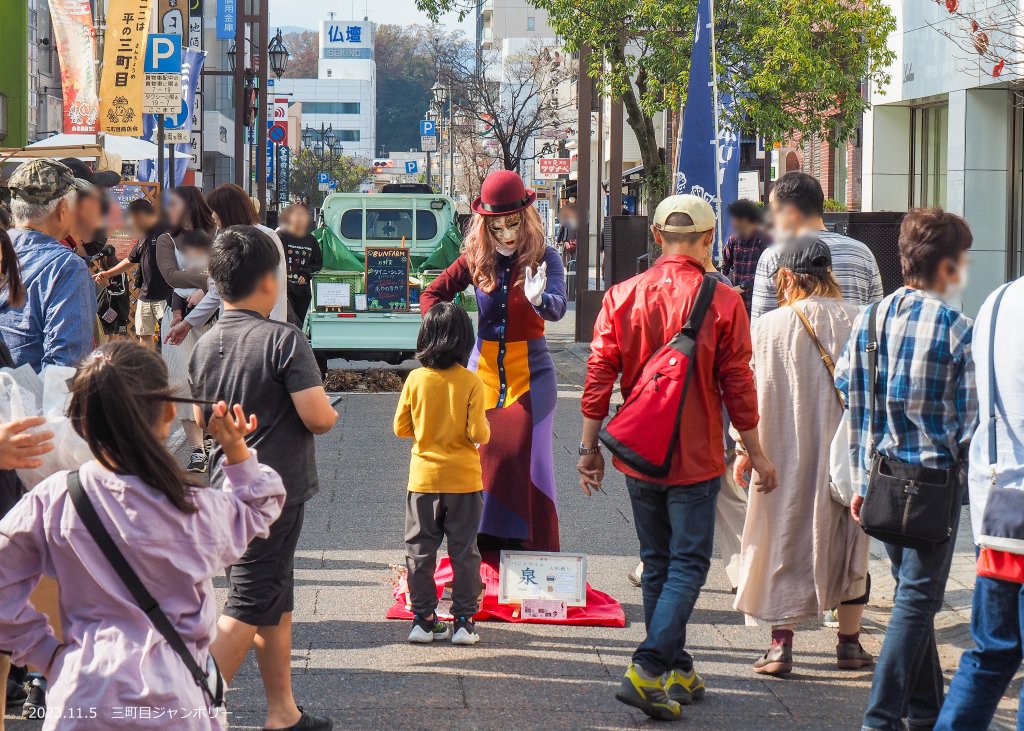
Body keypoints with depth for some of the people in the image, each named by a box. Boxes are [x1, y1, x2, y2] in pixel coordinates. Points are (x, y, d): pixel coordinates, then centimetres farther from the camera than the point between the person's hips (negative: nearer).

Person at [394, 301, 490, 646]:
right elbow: (478, 433, -14)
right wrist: (483, 432, 8)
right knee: (464, 551, 7)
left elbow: (400, 427, 0)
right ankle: (464, 620, 7)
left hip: (423, 478, 1)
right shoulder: (471, 381, -11)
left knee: (420, 550, 10)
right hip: (463, 479, -1)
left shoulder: (415, 379, -6)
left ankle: (423, 618, 11)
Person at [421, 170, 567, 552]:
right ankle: (484, 546, 12)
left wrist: (539, 299, -48)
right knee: (481, 456, 3)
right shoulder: (476, 259, 0)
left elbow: (557, 308, -25)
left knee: (524, 456, -9)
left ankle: (534, 552, -4)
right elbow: (432, 294, 9)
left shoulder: (544, 258, -9)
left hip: (530, 370, -3)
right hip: (483, 368, 3)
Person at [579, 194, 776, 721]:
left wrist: (590, 446, 7)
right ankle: (649, 669, -14)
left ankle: (677, 673, 22)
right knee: (687, 564, 1)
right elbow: (737, 387, -7)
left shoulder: (621, 296, -1)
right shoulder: (722, 303, -10)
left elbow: (598, 377, -1)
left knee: (657, 563, 16)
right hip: (695, 460, -4)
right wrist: (756, 455, 3)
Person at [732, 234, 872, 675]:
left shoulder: (769, 326, -8)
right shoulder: (856, 322, -4)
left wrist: (745, 450, 4)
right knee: (847, 542, 14)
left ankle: (781, 645, 4)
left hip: (785, 454, -2)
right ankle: (849, 643, 20)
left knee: (783, 540, 7)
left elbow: (753, 394, -5)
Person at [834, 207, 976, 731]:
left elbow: (852, 406, 6)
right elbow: (969, 423, -11)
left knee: (912, 592, 18)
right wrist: (966, 476, 3)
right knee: (916, 600, 0)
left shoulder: (869, 321, 3)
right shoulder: (955, 329, -13)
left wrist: (860, 481, 12)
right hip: (935, 480, -6)